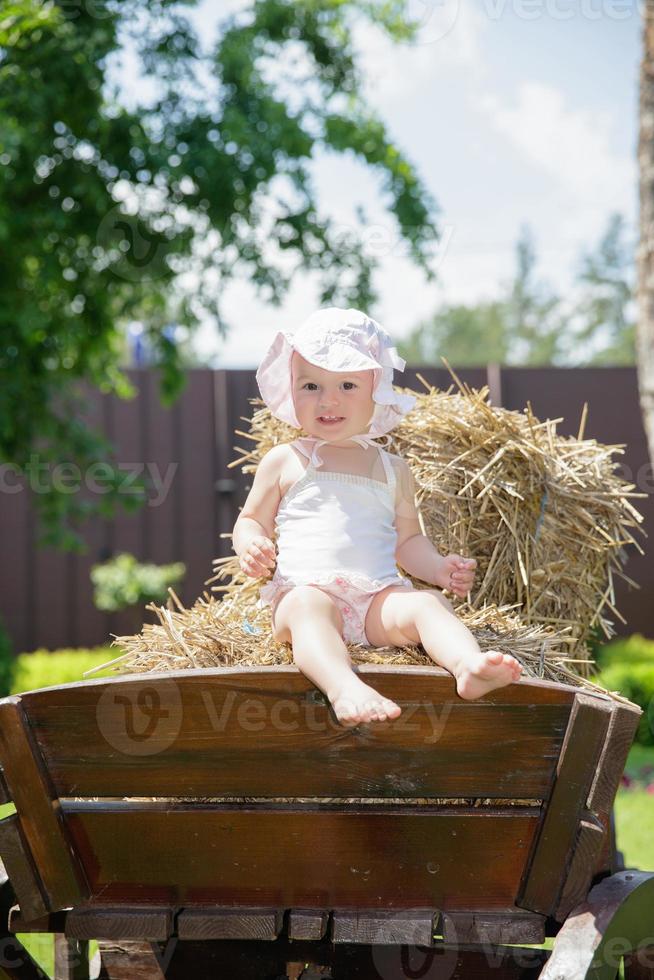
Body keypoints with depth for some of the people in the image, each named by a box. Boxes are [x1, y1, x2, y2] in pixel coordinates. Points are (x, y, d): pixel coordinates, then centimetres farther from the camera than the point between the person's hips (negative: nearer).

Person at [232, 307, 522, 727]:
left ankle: (470, 666, -55)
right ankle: (344, 688, -64)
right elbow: (252, 521, 20)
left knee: (428, 604, -27)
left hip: (379, 597, 3)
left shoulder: (392, 469, 23)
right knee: (310, 609, -37)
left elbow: (407, 539, 26)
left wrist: (438, 567, 6)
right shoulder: (283, 461, 17)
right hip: (306, 591, -2)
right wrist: (250, 546, -4)